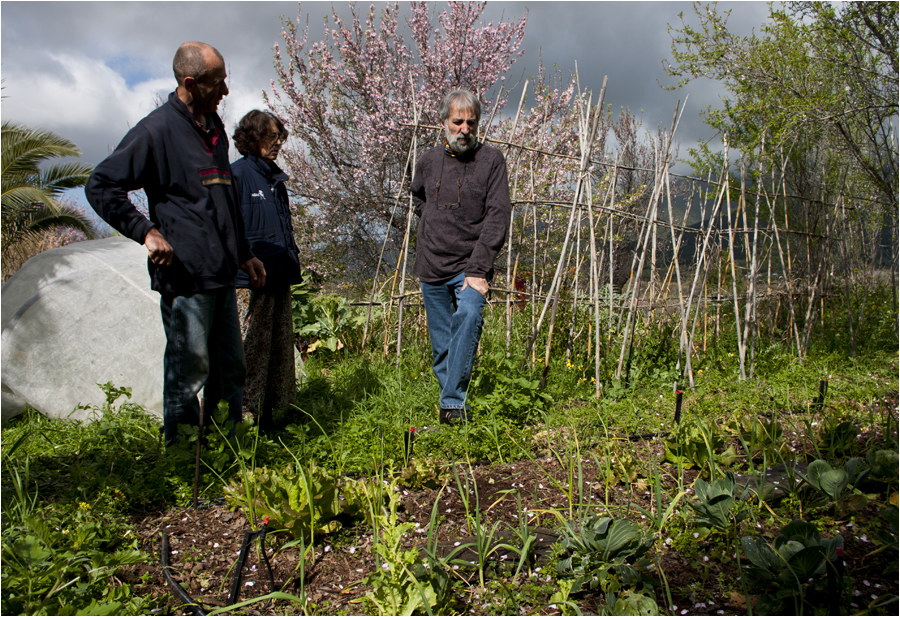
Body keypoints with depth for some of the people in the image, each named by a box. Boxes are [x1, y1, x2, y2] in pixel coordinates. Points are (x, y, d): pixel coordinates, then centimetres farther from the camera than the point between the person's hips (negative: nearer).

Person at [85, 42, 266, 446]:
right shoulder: (158, 129, -9)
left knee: (231, 366, 12)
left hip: (221, 274, 8)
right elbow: (101, 187, -8)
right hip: (185, 274, -8)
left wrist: (244, 253, 24)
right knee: (189, 367, -2)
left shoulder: (214, 127, 17)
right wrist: (147, 231, -16)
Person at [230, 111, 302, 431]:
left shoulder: (275, 178, 19)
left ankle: (267, 421, 21)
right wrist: (247, 266, -17)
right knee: (250, 351, -6)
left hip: (279, 281, 9)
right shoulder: (236, 174, -7)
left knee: (280, 349, 11)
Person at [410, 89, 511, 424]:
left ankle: (453, 401, -25)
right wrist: (431, 223, 13)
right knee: (441, 346, 7)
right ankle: (453, 402, 21)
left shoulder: (491, 160, -3)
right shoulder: (428, 161, 8)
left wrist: (478, 269, -19)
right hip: (432, 268, 4)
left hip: (470, 266, -4)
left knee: (468, 316, -29)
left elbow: (498, 217, -11)